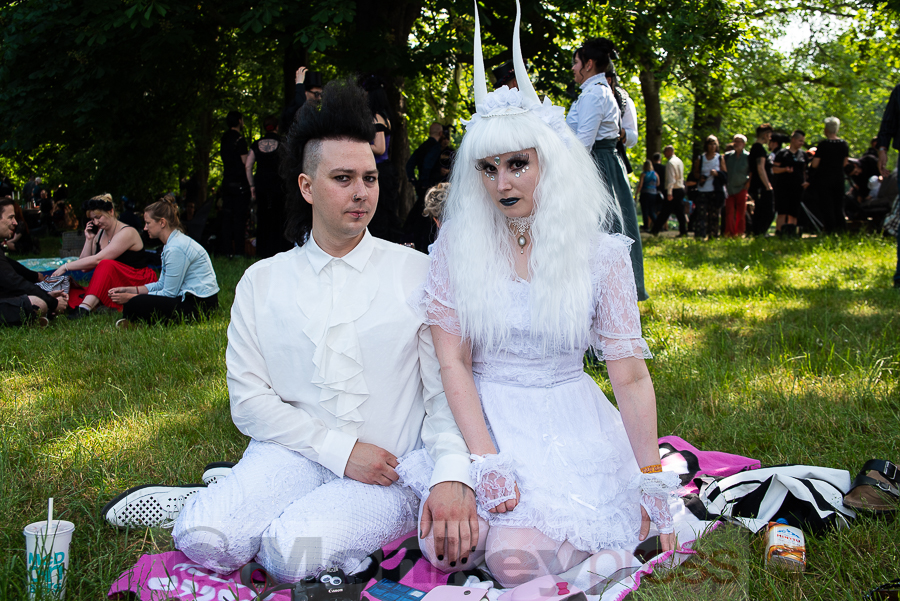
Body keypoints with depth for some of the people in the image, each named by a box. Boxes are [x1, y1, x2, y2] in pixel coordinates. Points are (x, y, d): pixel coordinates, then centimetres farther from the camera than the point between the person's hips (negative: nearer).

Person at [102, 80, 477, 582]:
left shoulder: (416, 272, 2)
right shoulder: (261, 283, 8)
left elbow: (448, 385, -5)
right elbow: (250, 399, 3)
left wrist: (452, 474, -23)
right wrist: (340, 449, -11)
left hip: (392, 474, -2)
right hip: (293, 453, 2)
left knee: (296, 549, -31)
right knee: (204, 541, -24)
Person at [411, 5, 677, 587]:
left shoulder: (601, 254, -2)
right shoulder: (459, 246, 0)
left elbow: (631, 377, -3)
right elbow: (453, 363, -4)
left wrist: (653, 487, -6)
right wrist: (488, 461, -15)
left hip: (569, 426, -1)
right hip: (482, 421, 1)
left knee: (518, 560, -22)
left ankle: (588, 530, 11)